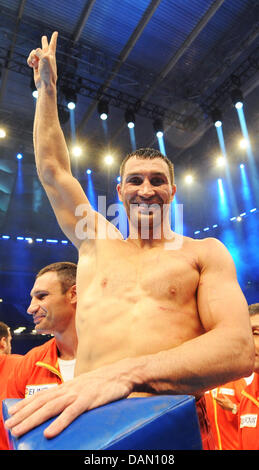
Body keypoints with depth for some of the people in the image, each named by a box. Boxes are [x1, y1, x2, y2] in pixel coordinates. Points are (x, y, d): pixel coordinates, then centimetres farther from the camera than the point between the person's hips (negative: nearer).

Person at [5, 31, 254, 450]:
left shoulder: (204, 253, 6)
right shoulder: (96, 242, 15)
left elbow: (240, 350, -7)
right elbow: (51, 170, 20)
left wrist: (127, 372, -20)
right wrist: (47, 88, 26)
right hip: (82, 420, 3)